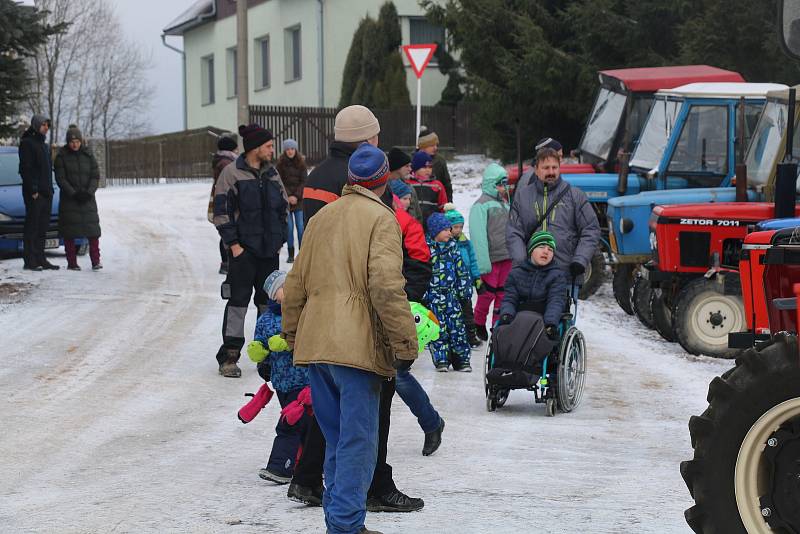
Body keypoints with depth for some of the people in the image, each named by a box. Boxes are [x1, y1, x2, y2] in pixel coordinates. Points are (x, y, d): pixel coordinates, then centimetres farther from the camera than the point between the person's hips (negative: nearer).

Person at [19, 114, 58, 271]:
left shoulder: (44, 145, 19)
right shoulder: (27, 143, -7)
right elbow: (26, 169, -14)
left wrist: (49, 189, 14)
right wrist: (33, 190, -19)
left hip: (46, 192, 8)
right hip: (34, 193, -8)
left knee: (42, 228, 10)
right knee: (32, 227, -7)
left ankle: (40, 259, 14)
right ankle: (29, 261, -6)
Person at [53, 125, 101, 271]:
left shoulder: (88, 156, 6)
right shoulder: (61, 156, -1)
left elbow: (95, 176, 4)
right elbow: (60, 178, -6)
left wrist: (89, 192, -12)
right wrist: (73, 194, -16)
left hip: (87, 199, 2)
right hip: (68, 199, -2)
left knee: (93, 229, -7)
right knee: (70, 232, -3)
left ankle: (96, 261, -5)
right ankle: (71, 262, 3)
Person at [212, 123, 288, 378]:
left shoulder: (272, 174, 13)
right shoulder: (232, 173, -6)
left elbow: (283, 207, 21)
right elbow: (221, 211, -9)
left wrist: (280, 239, 11)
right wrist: (233, 243, -13)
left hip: (270, 251, 6)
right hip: (243, 250, -6)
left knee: (268, 299, 10)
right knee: (238, 300, -6)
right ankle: (229, 356, -2)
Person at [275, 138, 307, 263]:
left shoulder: (301, 163, 4)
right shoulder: (281, 164, 1)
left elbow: (304, 181, 2)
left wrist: (296, 196, -9)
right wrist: (288, 196, -11)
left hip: (299, 200, 1)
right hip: (285, 200, -1)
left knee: (300, 227, -4)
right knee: (289, 227, -3)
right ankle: (291, 254, 2)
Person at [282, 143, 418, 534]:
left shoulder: (320, 218, 18)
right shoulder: (381, 218, -3)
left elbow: (296, 285, 21)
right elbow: (386, 286, -15)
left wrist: (293, 336, 30)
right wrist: (406, 343, -11)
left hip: (315, 343, 7)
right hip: (358, 346, -7)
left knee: (335, 439, 15)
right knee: (357, 440, -4)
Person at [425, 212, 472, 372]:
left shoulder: (452, 246, 8)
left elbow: (461, 269, 14)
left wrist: (464, 288, 10)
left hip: (451, 294, 4)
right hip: (434, 295, -4)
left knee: (457, 325, 3)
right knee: (438, 327, -2)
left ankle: (461, 359, 9)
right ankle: (441, 360, 7)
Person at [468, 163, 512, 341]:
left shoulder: (504, 203, 16)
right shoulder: (481, 205, -8)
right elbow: (478, 236, -14)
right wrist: (483, 264, -20)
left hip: (507, 258, 7)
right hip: (491, 258, -7)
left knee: (502, 293, 9)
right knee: (488, 293, -4)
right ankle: (479, 324, 14)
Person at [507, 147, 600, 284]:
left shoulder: (575, 195, 6)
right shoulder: (522, 196, 10)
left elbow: (591, 230, 4)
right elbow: (513, 233, 6)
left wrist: (580, 261, -9)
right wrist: (521, 261, -10)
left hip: (567, 273, -1)